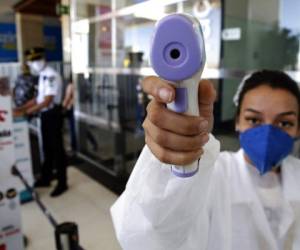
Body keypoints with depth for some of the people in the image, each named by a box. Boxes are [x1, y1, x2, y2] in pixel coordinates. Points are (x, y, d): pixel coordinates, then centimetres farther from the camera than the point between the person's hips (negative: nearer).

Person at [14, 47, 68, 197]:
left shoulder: (51, 76, -19)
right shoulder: (43, 76, 11)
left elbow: (46, 102, -24)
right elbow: (38, 98, 15)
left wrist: (25, 112, -22)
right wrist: (21, 108, 8)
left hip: (53, 115, -9)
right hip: (45, 116, 9)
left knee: (57, 149, 0)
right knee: (47, 148, 18)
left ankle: (62, 183, 12)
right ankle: (45, 178, 32)